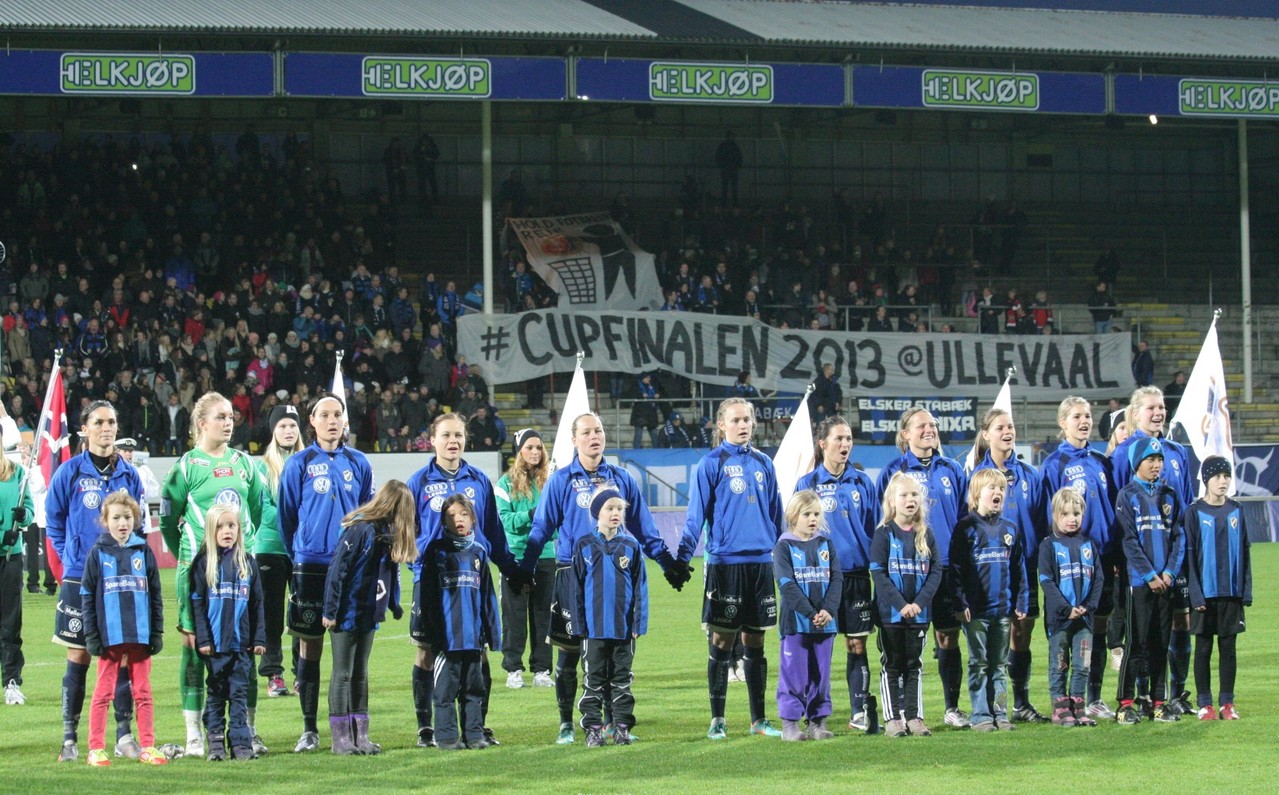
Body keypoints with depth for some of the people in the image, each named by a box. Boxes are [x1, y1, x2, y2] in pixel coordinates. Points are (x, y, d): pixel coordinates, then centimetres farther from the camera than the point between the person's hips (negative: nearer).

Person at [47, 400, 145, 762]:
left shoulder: (129, 474, 7)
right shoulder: (69, 472, -2)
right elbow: (54, 521, 6)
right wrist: (69, 558, 0)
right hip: (80, 578, -2)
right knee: (78, 657, 1)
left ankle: (124, 734, 7)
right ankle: (69, 737, 7)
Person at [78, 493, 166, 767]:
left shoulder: (144, 552, 6)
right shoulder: (97, 554, 0)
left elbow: (155, 596, 9)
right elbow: (87, 596, 0)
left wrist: (157, 632, 4)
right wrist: (91, 635, -5)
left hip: (141, 635, 2)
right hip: (110, 636, -2)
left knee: (142, 693, 7)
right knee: (103, 693, 3)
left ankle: (147, 747, 11)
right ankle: (96, 749, 6)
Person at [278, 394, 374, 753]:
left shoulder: (358, 463, 8)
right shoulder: (299, 464, 2)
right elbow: (286, 515, 9)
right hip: (311, 568, -2)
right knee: (310, 645, 1)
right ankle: (309, 729, 6)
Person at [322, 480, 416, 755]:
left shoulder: (388, 533, 5)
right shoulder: (360, 530, -19)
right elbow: (337, 570, -19)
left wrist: (393, 605, 9)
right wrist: (330, 611, -18)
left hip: (369, 614, 8)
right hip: (347, 615, -8)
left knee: (360, 675, 11)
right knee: (342, 674, -1)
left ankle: (360, 736, 15)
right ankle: (341, 739, 3)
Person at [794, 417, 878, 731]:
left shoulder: (862, 482, 7)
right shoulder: (807, 484, 1)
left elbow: (874, 528, 11)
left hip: (857, 573, 2)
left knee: (857, 645, 4)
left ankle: (859, 712, 10)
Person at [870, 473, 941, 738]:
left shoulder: (926, 535, 5)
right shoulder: (884, 534, -5)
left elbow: (935, 572, 2)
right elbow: (878, 573, -10)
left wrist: (920, 602, -12)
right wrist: (901, 604, -17)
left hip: (919, 612, 3)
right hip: (890, 613, -3)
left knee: (914, 665, 9)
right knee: (891, 665, 3)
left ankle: (914, 716, 13)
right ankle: (893, 718, 6)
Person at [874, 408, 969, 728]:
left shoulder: (952, 470, 10)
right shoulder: (893, 472, 3)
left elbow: (965, 517, 13)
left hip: (947, 565, 2)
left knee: (949, 638, 4)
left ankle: (952, 708, 12)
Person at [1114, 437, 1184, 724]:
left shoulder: (1169, 496, 12)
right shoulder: (1127, 496, -1)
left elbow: (1178, 536, 8)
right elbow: (1129, 540, -7)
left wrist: (1169, 572, -5)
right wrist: (1149, 575, -12)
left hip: (1165, 581, 4)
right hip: (1139, 580, -4)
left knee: (1161, 642, 7)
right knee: (1137, 641, -5)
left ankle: (1158, 701, 12)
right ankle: (1126, 703, -2)